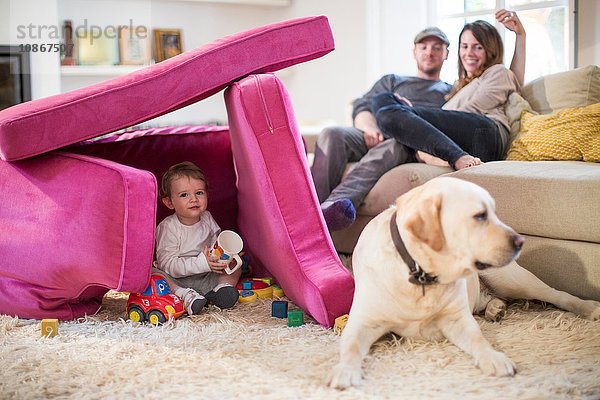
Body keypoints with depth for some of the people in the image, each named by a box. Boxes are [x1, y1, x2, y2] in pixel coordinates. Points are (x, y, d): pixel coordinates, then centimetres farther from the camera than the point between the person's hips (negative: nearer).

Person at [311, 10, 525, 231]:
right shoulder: (393, 81, 37)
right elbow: (362, 107, 20)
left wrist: (520, 35, 26)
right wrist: (369, 128, -6)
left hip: (413, 147, -2)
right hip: (375, 138, 2)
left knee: (391, 147, -39)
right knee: (333, 135, -31)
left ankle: (333, 205, -60)